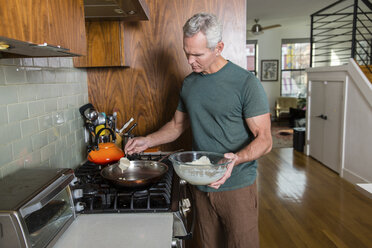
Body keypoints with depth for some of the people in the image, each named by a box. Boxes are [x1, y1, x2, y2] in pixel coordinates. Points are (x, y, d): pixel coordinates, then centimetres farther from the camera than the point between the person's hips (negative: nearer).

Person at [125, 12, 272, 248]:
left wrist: (235, 158, -31)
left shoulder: (246, 83, -13)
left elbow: (264, 139, -13)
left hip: (237, 187, -4)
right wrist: (148, 141, 3)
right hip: (201, 185, 5)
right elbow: (177, 124, 17)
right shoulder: (189, 83, 6)